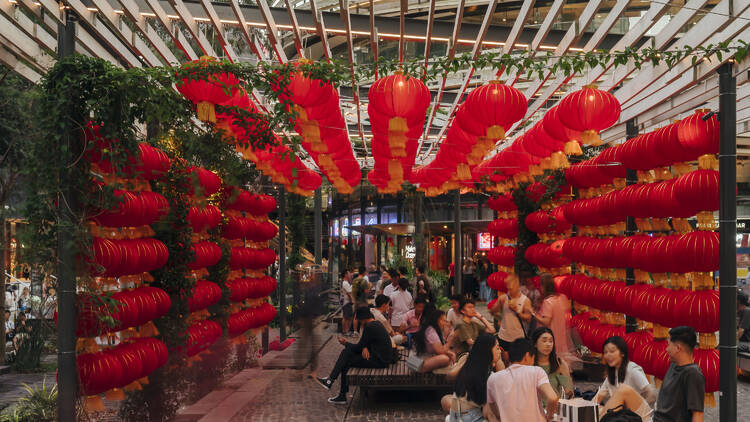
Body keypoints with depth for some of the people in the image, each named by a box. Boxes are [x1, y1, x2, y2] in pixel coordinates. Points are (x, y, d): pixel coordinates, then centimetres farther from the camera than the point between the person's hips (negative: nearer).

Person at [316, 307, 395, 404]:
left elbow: (359, 347, -13)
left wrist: (346, 343, 4)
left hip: (379, 360, -10)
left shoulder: (369, 327, -19)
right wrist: (365, 348, -6)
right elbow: (366, 342, 17)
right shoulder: (376, 323, 13)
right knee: (346, 352, 6)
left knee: (346, 362, -5)